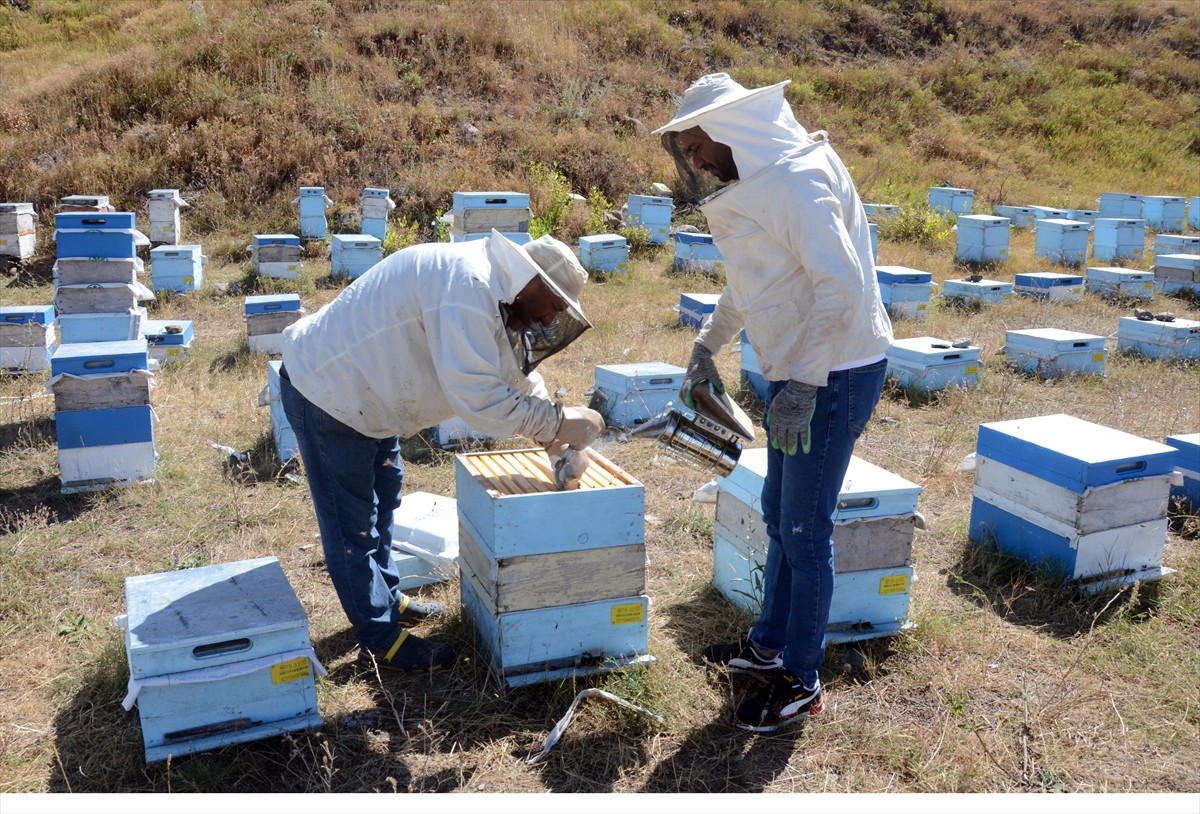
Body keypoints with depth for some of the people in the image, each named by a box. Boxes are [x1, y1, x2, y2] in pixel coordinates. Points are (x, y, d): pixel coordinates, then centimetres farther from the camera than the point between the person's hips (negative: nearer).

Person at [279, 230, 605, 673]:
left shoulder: (490, 284, 2)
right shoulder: (469, 288, -30)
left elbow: (516, 372, 10)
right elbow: (479, 397, -35)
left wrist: (557, 432, -2)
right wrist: (559, 421, -26)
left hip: (360, 384, 11)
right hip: (325, 389, -10)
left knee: (383, 497, 22)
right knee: (352, 523, 1)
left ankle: (387, 597, 39)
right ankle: (383, 637, 14)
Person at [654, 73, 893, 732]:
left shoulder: (796, 178, -21)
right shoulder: (755, 184, 10)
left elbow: (843, 285, -29)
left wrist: (802, 385, -28)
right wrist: (707, 346, 20)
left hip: (836, 374, -10)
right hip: (795, 370, 10)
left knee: (805, 530, 0)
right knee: (779, 516, 19)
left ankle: (801, 680, 16)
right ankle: (770, 644, 36)